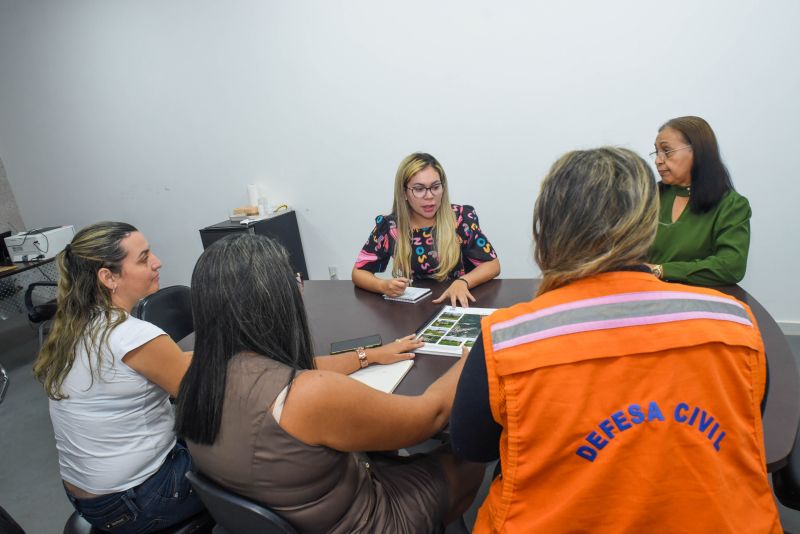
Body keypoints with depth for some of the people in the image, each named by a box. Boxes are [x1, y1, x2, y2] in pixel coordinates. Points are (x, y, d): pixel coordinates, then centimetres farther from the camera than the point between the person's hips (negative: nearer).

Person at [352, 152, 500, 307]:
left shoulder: (462, 217, -8)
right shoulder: (389, 226, -6)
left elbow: (492, 264, -3)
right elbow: (359, 272, 0)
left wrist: (463, 282, -23)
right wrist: (383, 286, -22)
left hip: (456, 302, 0)